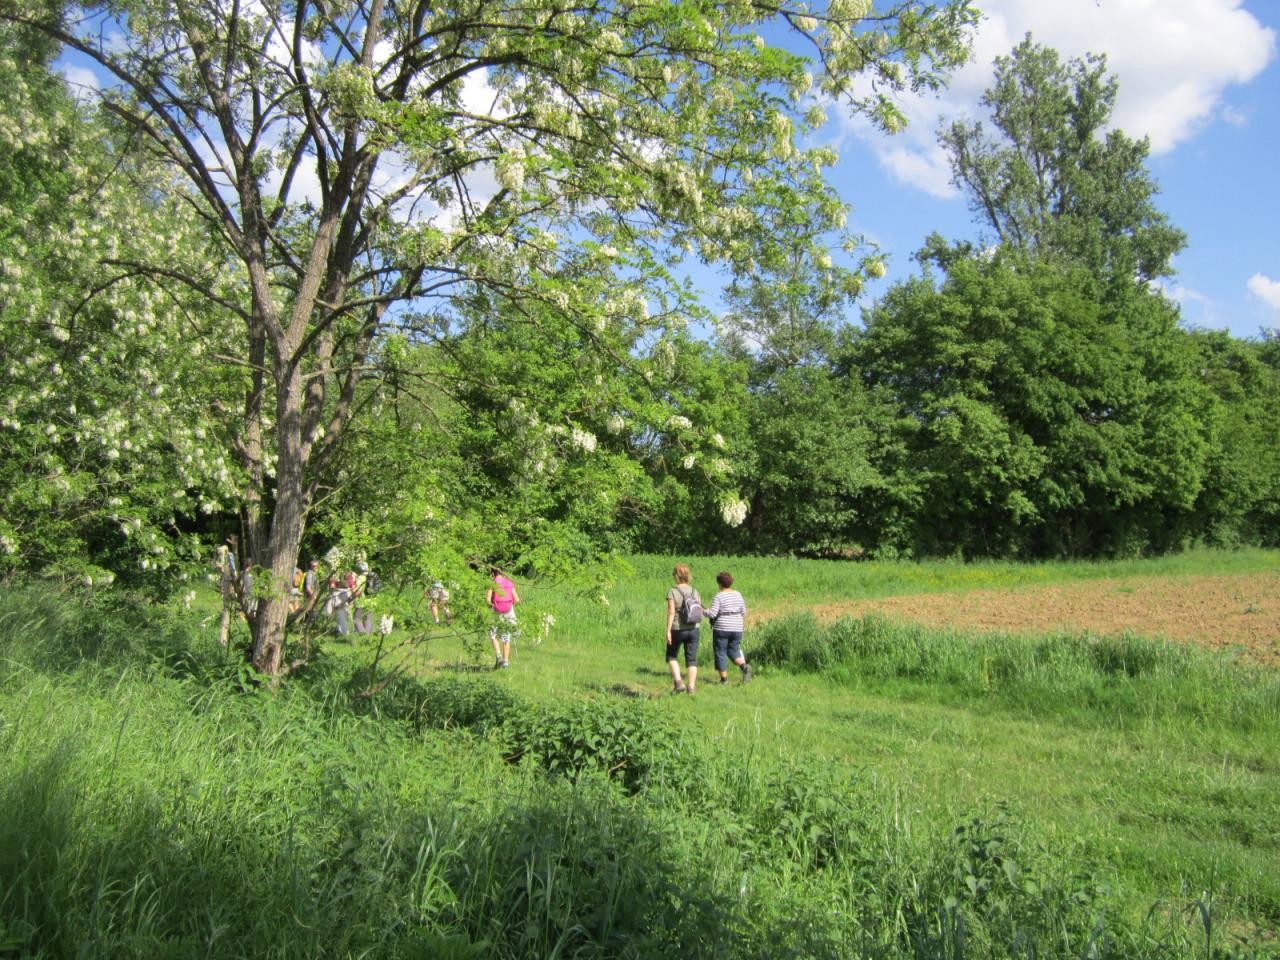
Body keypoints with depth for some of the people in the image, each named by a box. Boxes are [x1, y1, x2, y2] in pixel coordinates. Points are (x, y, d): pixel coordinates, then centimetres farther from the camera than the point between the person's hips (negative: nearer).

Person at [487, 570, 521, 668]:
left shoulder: (492, 584, -5)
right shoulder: (510, 584, 3)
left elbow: (488, 599, -15)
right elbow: (517, 599, -2)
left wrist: (490, 605, 5)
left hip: (497, 613, -3)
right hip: (509, 613, 3)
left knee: (493, 636, 15)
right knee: (506, 638, 11)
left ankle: (498, 656, -3)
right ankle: (506, 661, 9)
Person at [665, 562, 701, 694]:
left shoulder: (672, 592, -10)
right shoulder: (695, 592, 3)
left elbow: (671, 612, -16)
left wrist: (668, 630, -14)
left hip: (677, 629, -3)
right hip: (693, 629, 3)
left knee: (672, 656, 15)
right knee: (692, 658, 10)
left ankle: (678, 682, 0)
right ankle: (691, 686, 7)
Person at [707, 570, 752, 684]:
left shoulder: (719, 596, -12)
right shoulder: (738, 594, 5)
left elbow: (712, 613, -17)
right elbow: (743, 612, 8)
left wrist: (705, 611, 2)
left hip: (721, 629, -5)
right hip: (737, 628, 5)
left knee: (720, 652, 6)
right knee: (733, 650, 16)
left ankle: (724, 678, 6)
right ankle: (744, 666, -10)